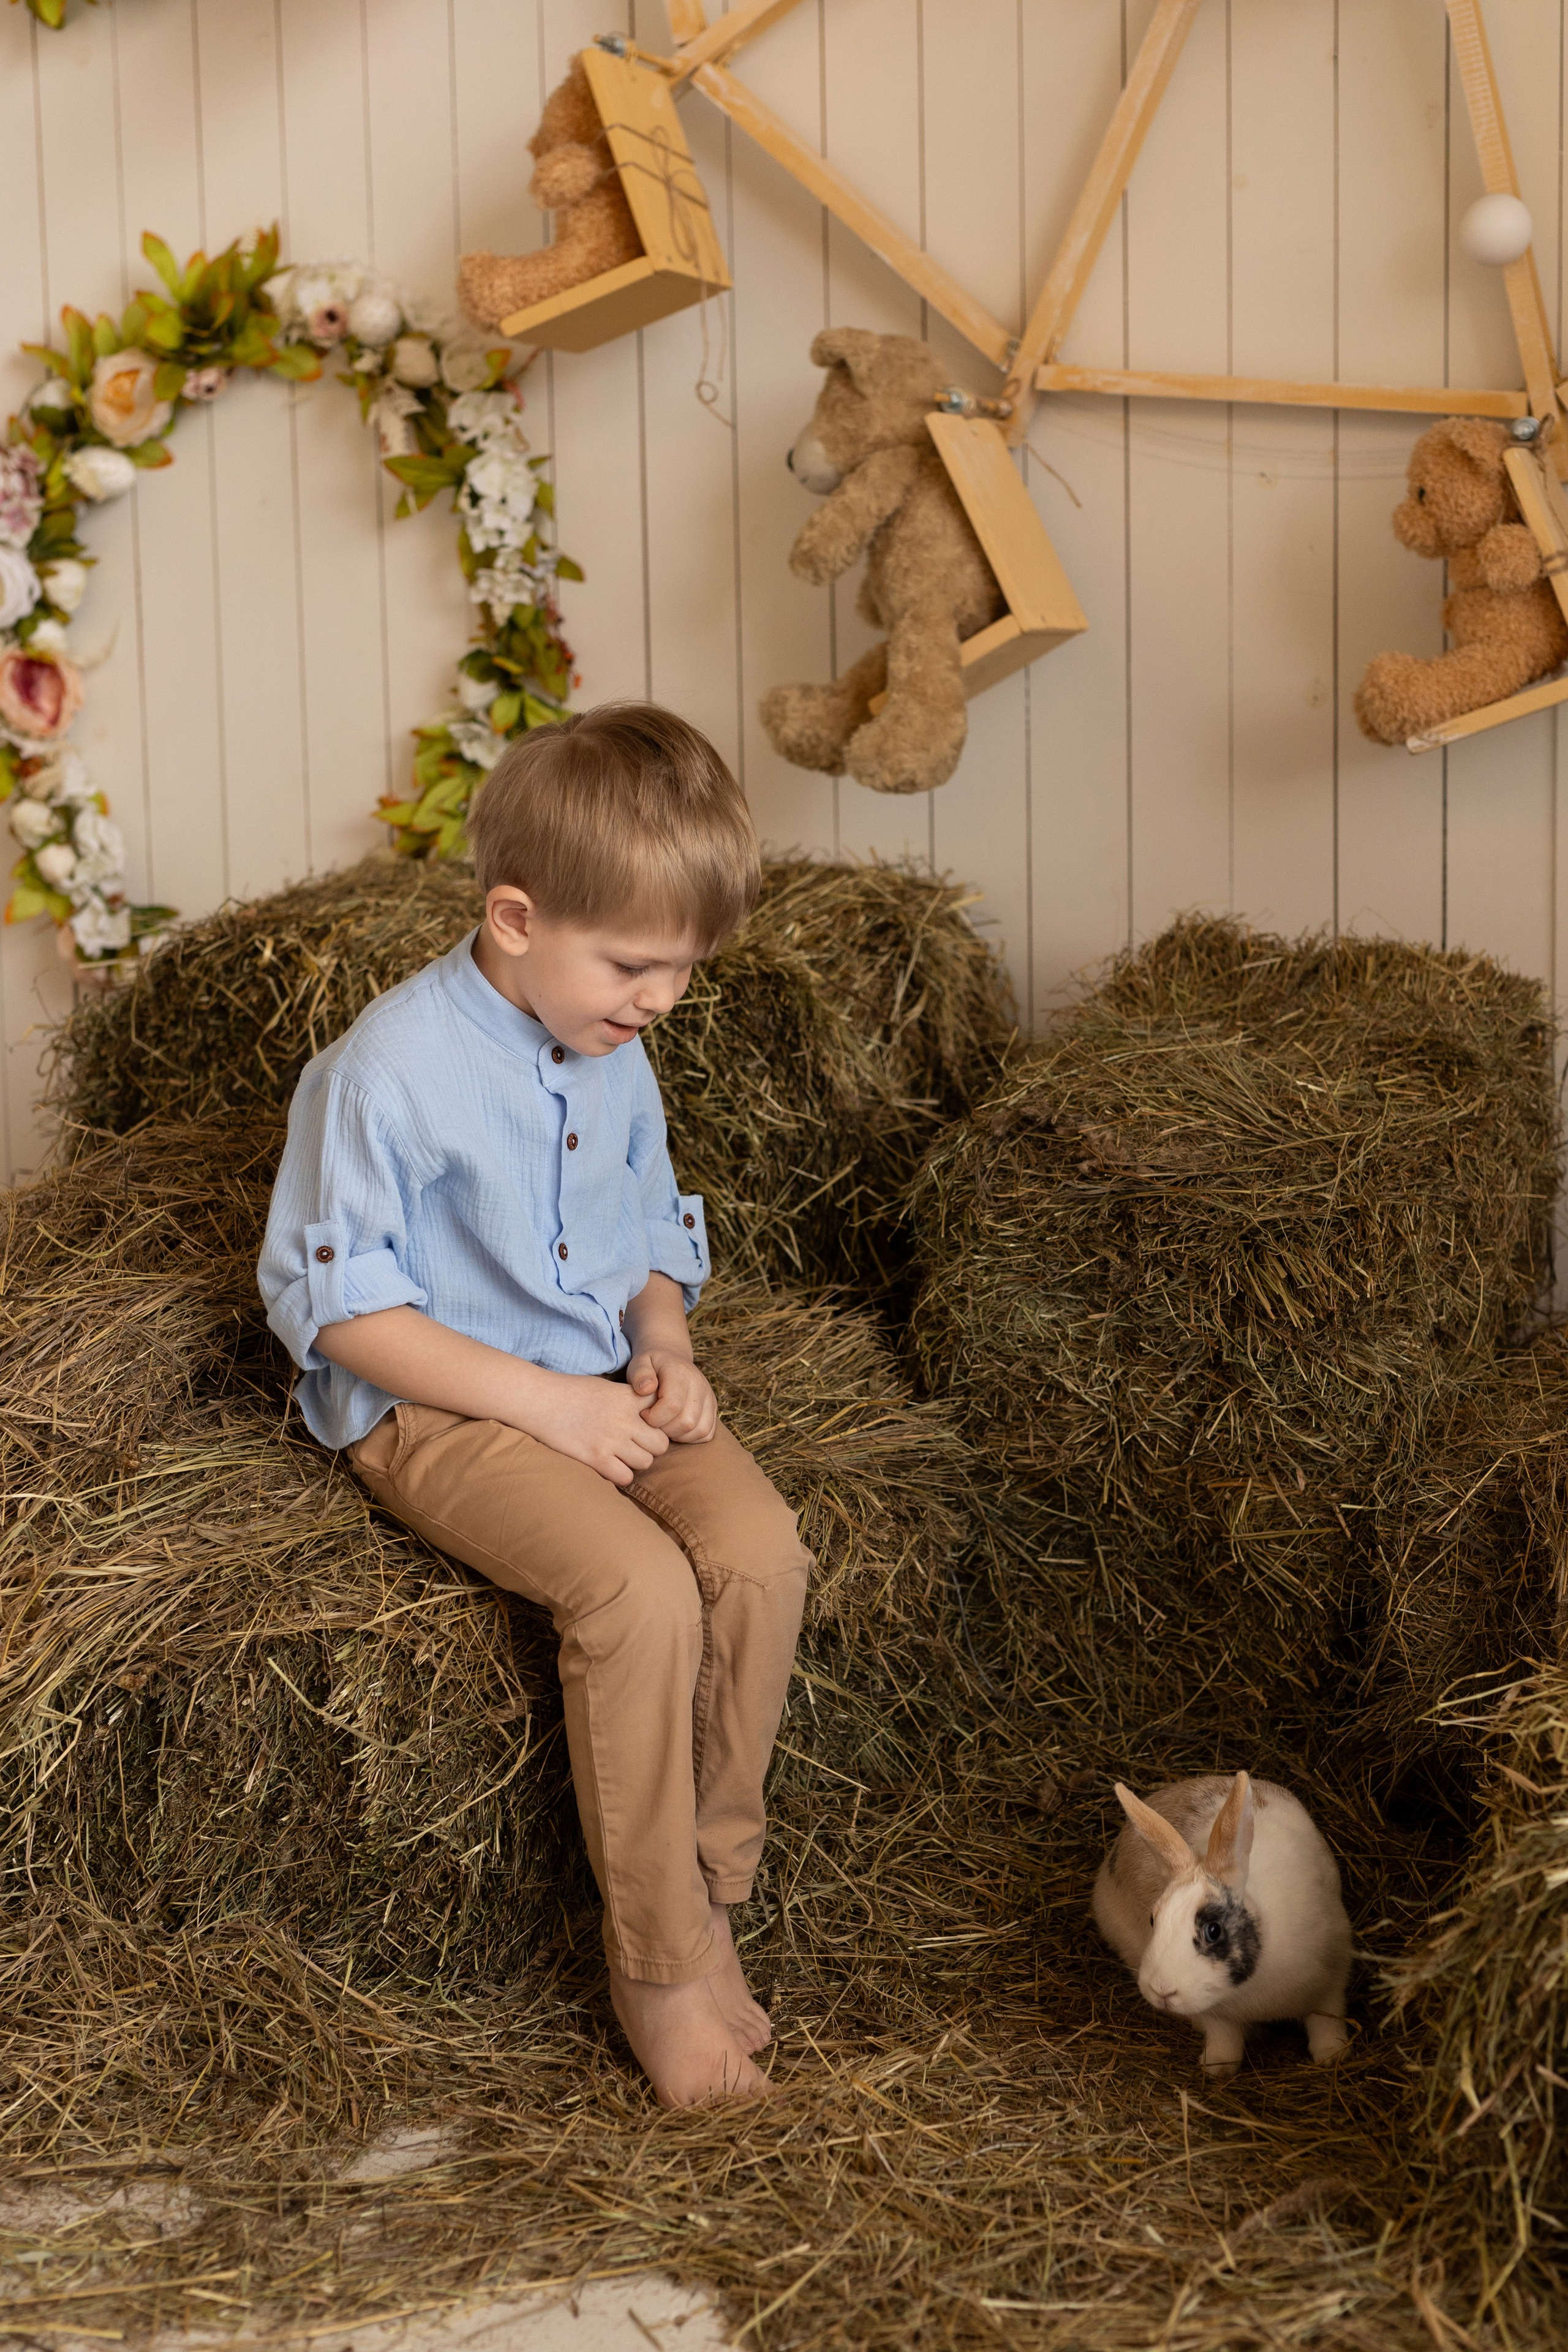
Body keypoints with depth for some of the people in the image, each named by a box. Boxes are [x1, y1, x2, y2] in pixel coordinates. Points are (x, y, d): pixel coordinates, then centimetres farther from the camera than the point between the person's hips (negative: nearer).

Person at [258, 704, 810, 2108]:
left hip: (600, 1385, 7)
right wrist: (543, 1401, -21)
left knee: (761, 1548, -21)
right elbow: (338, 1306, -16)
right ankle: (658, 1964, -14)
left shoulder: (614, 1058, 6)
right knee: (639, 1588, -30)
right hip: (435, 1411, -6)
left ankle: (711, 1895, -6)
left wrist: (662, 1345, -2)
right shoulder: (389, 1073, -17)